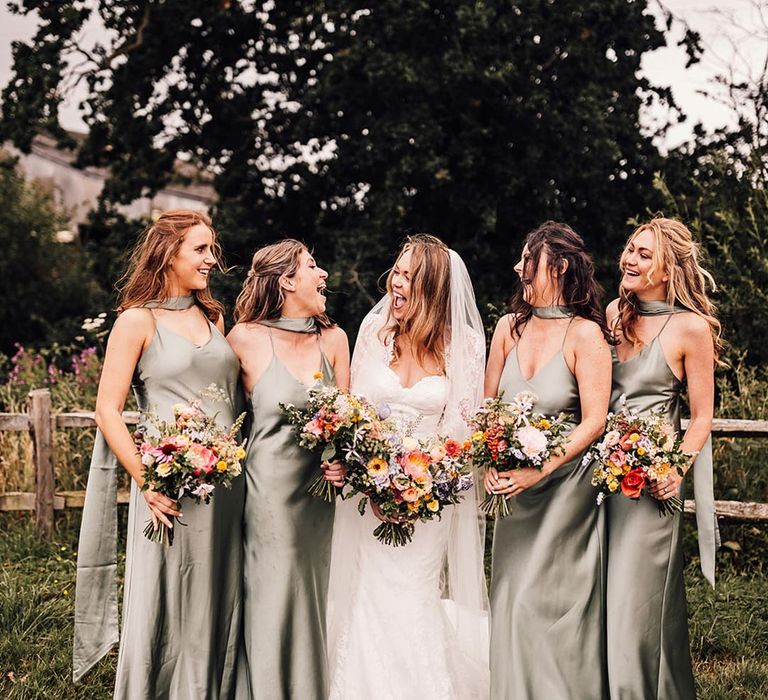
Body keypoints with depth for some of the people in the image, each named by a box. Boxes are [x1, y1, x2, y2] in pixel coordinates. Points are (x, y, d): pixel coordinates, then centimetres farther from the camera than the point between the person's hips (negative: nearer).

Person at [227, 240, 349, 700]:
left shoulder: (333, 340, 6)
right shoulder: (247, 339, -7)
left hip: (320, 490, 5)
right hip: (268, 489, -4)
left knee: (315, 603, 13)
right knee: (270, 605, 1)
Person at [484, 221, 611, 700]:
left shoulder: (585, 333, -12)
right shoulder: (510, 327, 4)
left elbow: (594, 422, -14)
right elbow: (488, 407, 10)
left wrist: (537, 473, -20)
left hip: (566, 485, -5)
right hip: (513, 484, 5)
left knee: (555, 601, 0)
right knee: (512, 599, 8)